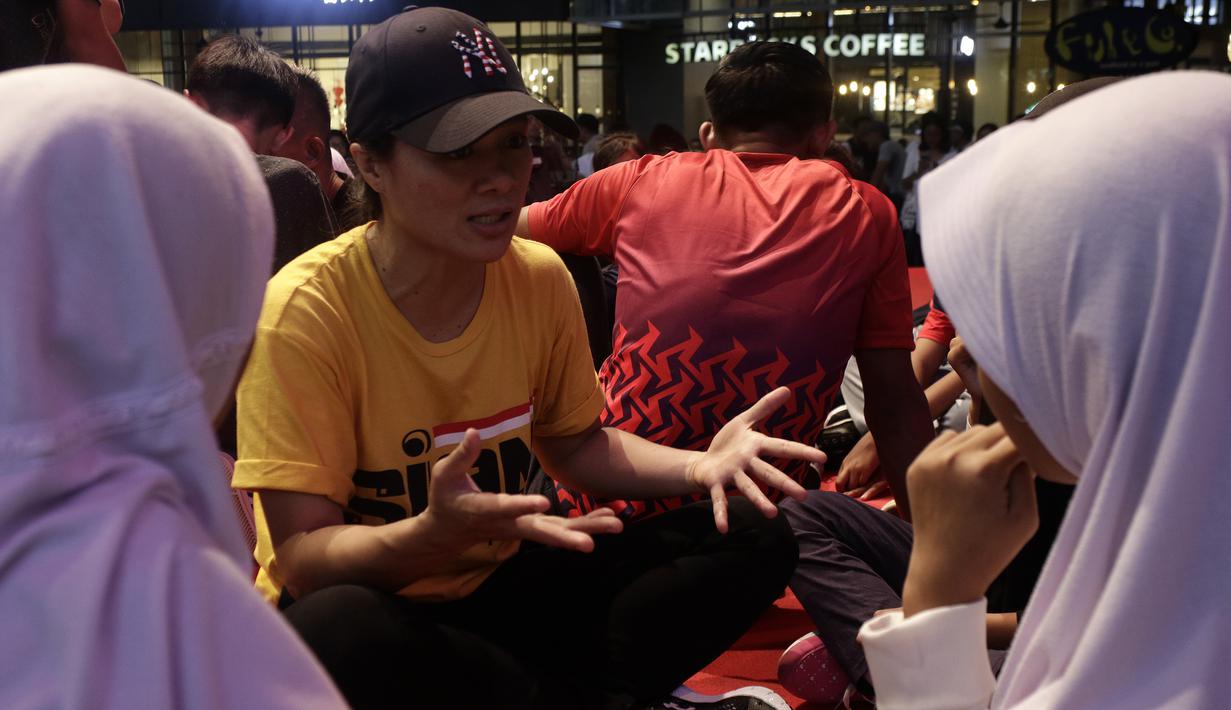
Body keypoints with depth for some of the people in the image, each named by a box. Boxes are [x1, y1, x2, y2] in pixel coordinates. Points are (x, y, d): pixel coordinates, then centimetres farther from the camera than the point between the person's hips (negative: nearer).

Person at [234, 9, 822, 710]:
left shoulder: (541, 278, -6)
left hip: (500, 579, 5)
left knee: (754, 539, -6)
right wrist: (436, 533, -43)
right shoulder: (307, 311, -21)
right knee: (334, 633, -40)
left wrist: (699, 464, -11)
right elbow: (304, 559, -22)